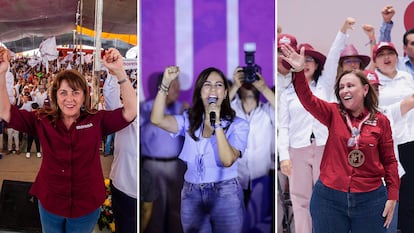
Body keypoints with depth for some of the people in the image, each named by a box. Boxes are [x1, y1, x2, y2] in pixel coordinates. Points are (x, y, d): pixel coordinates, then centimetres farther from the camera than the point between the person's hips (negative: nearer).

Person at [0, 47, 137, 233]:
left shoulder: (97, 120, -9)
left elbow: (131, 111, -20)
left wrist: (119, 72, -30)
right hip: (49, 204, 2)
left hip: (86, 208, -1)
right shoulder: (42, 121, -5)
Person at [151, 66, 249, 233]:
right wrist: (165, 83, -17)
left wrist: (217, 124, -22)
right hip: (191, 195, 3)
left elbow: (227, 160, -18)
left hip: (225, 195, -2)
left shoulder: (238, 125, -4)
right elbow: (157, 119, -10)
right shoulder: (189, 120, 5)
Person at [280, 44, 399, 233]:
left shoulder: (381, 121, 0)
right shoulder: (334, 114, 0)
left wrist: (392, 196, 0)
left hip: (370, 199, 0)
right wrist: (299, 72, -31)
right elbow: (307, 99, -16)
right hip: (329, 197, 0)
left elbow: (389, 161, 4)